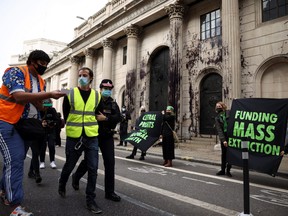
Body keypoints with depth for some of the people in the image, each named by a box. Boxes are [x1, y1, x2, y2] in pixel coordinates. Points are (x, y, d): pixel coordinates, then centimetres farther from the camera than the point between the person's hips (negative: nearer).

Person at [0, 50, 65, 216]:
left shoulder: (40, 81, 9)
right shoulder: (16, 72, -12)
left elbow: (39, 106, 8)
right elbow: (19, 97, -28)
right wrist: (49, 94, -29)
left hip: (24, 124, 8)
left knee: (17, 159, 16)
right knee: (15, 160, -14)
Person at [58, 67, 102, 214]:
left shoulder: (97, 96, 4)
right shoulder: (70, 94, -1)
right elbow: (66, 115, 7)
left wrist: (91, 128, 11)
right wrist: (72, 128, 10)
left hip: (92, 138, 1)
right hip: (73, 137, -1)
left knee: (93, 169, 0)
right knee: (69, 166, 15)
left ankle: (90, 200, 15)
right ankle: (62, 185, 47)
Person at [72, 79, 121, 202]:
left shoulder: (113, 103, 8)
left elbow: (118, 117, -6)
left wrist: (105, 118, -18)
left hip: (107, 137, 3)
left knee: (110, 162, -3)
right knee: (88, 160, 10)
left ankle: (110, 192, 8)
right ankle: (76, 177, 43)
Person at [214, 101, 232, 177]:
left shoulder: (229, 113, 0)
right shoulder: (217, 118, 5)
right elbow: (219, 130, -3)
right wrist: (223, 140, -14)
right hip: (224, 137, 2)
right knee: (223, 153, 8)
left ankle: (228, 170, 14)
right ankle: (223, 169, 19)